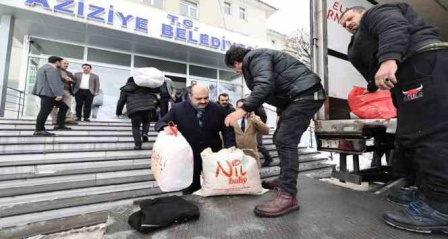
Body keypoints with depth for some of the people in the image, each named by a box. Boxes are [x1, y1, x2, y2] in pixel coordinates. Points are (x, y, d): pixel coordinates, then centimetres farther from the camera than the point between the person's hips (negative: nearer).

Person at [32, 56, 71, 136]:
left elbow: (38, 81, 28)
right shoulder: (51, 68, -11)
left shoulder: (43, 67, 25)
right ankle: (39, 130, -4)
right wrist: (58, 94, -25)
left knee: (64, 107, 11)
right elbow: (53, 82, -22)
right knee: (45, 111, -8)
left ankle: (60, 125, 10)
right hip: (48, 93, -11)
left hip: (45, 92, 11)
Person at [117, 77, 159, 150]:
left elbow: (121, 101, 19)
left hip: (134, 110, -1)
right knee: (146, 122, 24)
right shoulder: (144, 86, 19)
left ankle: (138, 144, 1)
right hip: (147, 107, 1)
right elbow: (156, 90, 15)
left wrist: (118, 112, 28)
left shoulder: (125, 90, 19)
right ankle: (145, 133, -1)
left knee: (136, 127, 7)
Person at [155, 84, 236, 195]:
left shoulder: (218, 109, -5)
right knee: (190, 188, 15)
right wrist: (166, 127, -27)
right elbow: (160, 123, -2)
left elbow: (228, 129, -2)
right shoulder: (178, 109, -8)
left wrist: (230, 147, -18)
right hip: (189, 157, -1)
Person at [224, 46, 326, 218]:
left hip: (306, 94, -11)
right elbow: (265, 87, 21)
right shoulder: (256, 58, 23)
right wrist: (248, 108, 20)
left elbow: (265, 86, -26)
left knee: (285, 141, -19)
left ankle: (288, 196, -15)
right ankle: (285, 182, 24)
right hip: (298, 96, 11)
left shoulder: (253, 57, -9)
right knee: (281, 139, 12)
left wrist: (243, 109, -26)